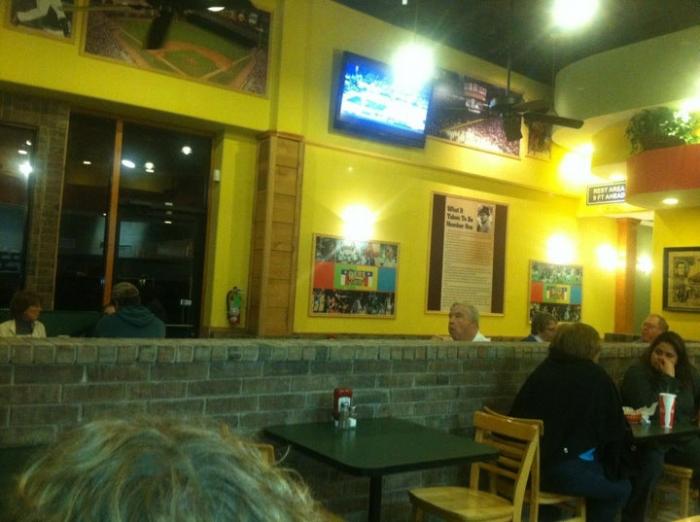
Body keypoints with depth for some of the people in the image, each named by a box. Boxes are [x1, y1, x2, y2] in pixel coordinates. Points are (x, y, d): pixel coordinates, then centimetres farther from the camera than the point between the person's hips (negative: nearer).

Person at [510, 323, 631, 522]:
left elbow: (517, 416, 15)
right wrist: (613, 471, 21)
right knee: (621, 488, 16)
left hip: (526, 464, 7)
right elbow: (616, 431, 3)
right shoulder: (596, 376, 1)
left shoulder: (541, 371, 12)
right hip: (562, 468, -6)